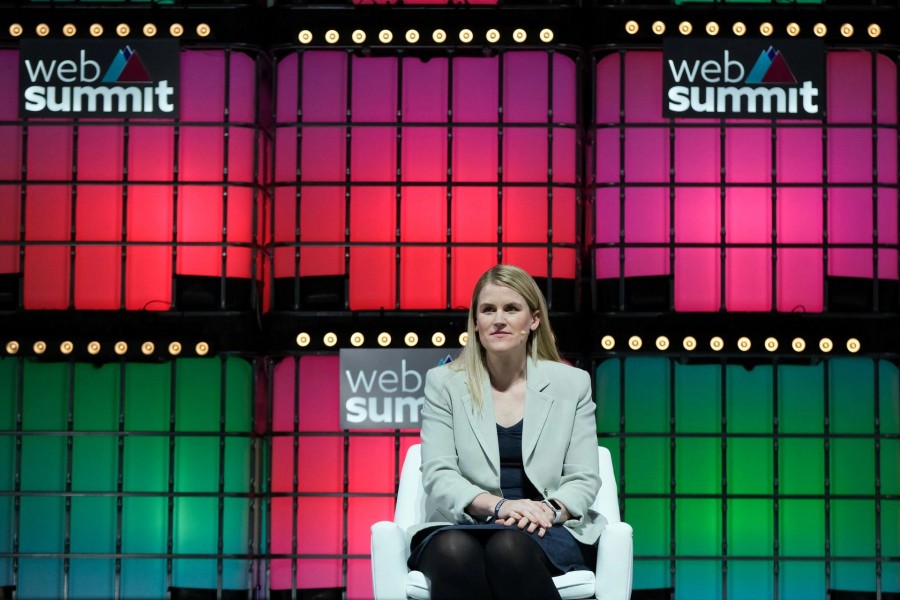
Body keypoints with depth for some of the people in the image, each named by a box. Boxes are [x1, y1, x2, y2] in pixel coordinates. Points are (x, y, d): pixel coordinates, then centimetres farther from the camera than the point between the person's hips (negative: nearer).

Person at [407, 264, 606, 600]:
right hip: (462, 527, 0)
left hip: (546, 532, 0)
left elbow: (583, 480, 7)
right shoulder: (444, 382, 10)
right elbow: (438, 475, 0)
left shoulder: (571, 383, 11)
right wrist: (499, 505, -18)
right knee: (454, 552, -38)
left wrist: (552, 509, -17)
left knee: (510, 547, -37)